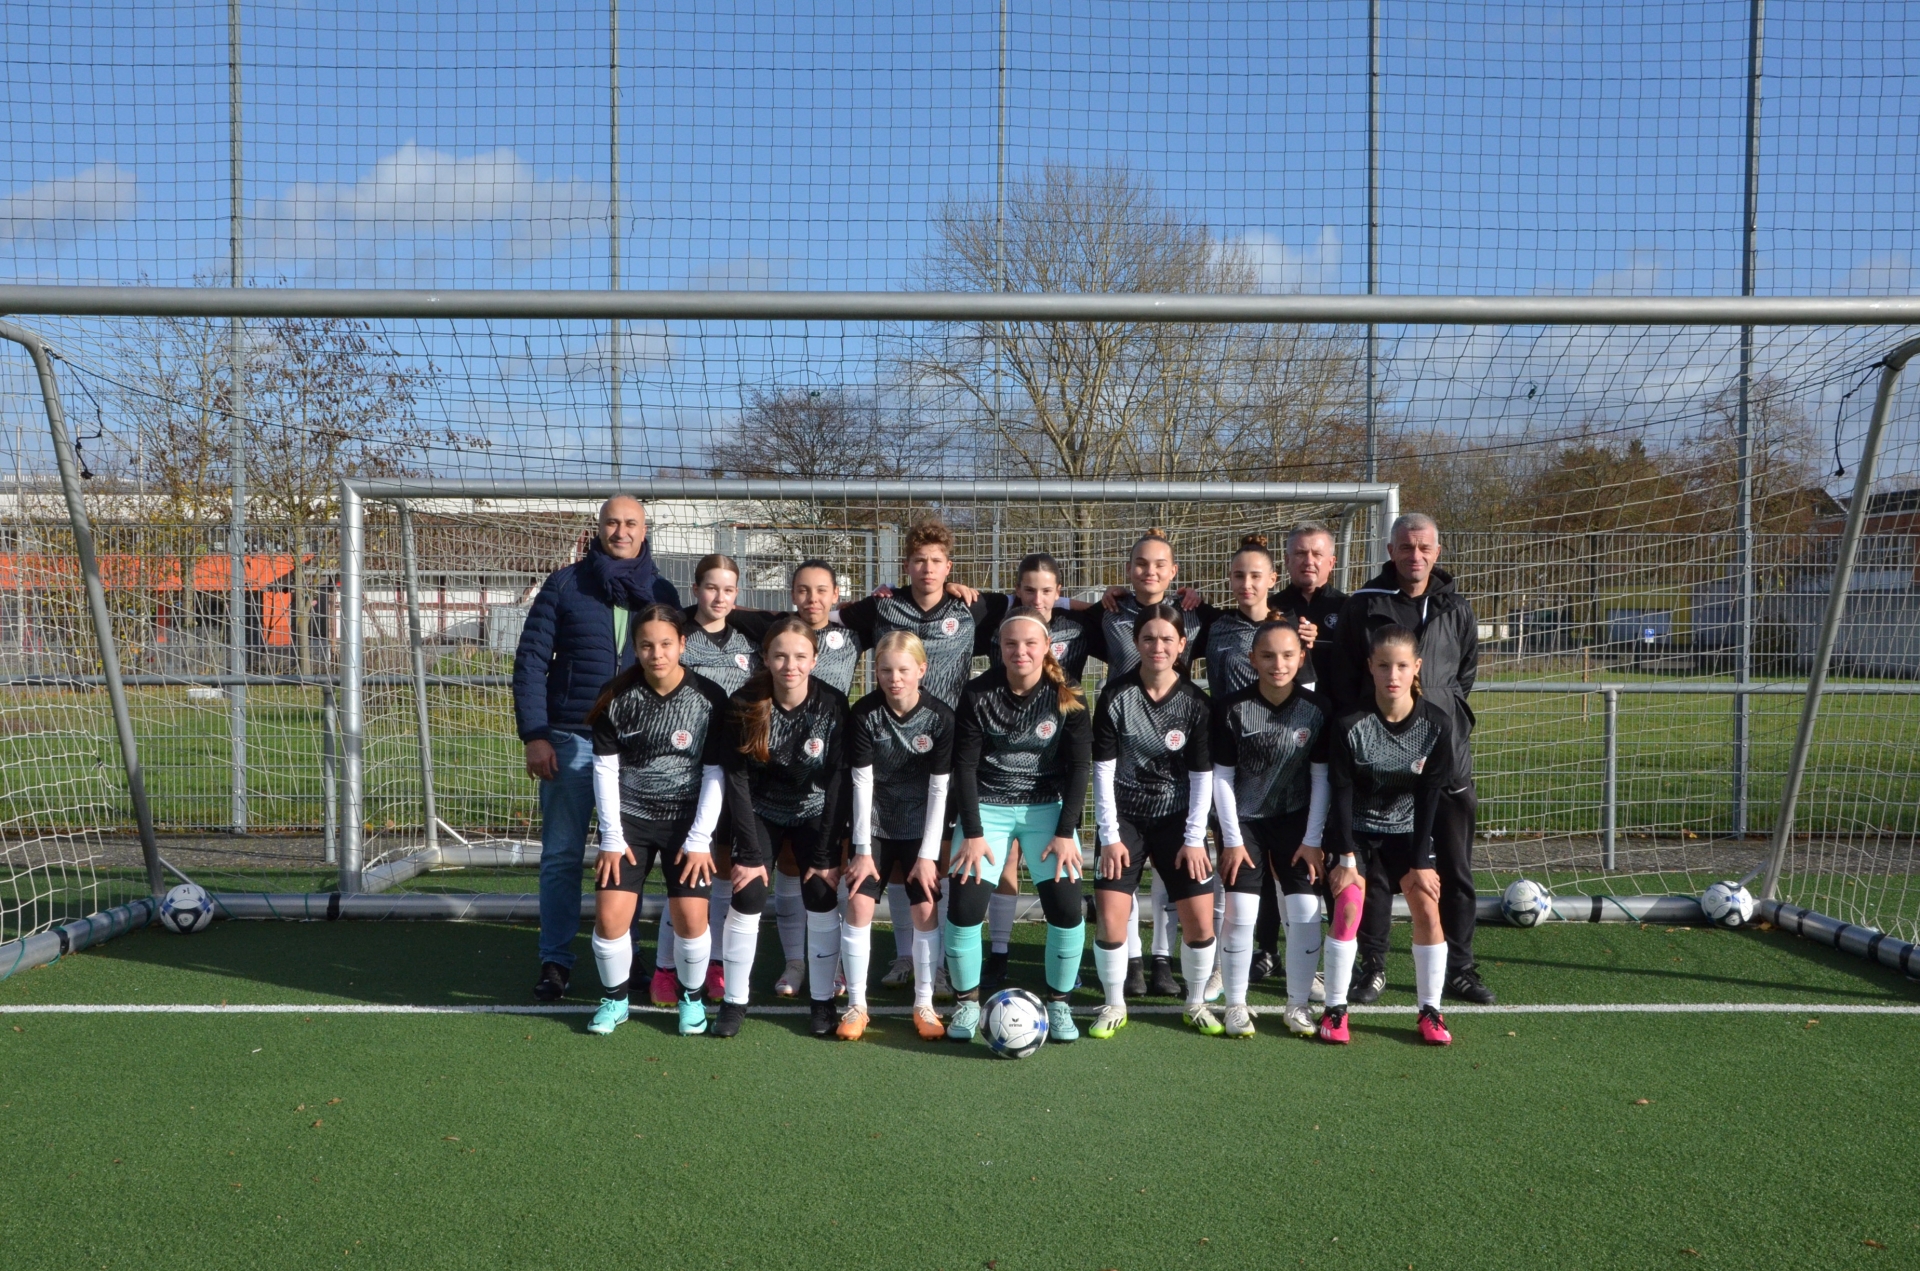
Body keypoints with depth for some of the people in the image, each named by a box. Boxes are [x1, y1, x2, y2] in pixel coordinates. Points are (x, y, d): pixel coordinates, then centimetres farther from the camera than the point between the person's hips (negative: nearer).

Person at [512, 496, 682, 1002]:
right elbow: (531, 659, 0)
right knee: (562, 855, 3)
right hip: (570, 739, -2)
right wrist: (533, 735, -8)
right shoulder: (564, 584, 2)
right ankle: (555, 961, 13)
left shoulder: (662, 593, 9)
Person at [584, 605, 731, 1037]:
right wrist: (612, 837, -6)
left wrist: (699, 839, -9)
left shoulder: (709, 698, -9)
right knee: (609, 915, -9)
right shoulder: (616, 696, -5)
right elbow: (605, 768, -2)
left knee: (690, 916, -11)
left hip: (687, 820, -1)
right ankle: (614, 999, 17)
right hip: (629, 815, 1)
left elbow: (715, 774, -6)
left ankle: (691, 998, 16)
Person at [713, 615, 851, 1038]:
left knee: (822, 899, -9)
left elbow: (837, 782, -17)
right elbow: (737, 780, -16)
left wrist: (827, 856, -17)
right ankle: (733, 1001, 7)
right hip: (761, 812, 0)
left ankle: (823, 1001, 7)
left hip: (815, 814, 0)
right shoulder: (744, 705, -20)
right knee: (747, 898, -9)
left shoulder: (832, 705, -21)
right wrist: (749, 853, -18)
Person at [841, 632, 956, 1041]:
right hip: (873, 825, 0)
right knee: (858, 904, -7)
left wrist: (928, 854, -12)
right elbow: (862, 782, -11)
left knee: (925, 908, -4)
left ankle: (924, 1004, 11)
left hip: (921, 827, 0)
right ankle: (856, 1004, 6)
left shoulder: (940, 717, -14)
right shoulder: (865, 713, -13)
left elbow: (940, 788, -11)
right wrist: (863, 849, -11)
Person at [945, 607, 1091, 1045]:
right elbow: (964, 765, -8)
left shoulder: (1066, 699, -7)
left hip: (1047, 807, 1)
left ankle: (1058, 1003, 11)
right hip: (986, 807, 0)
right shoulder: (978, 694, -9)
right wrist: (973, 834, -13)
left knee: (1067, 907, -11)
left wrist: (1065, 833, -11)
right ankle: (966, 1003, 10)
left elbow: (1076, 767, -5)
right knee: (963, 905, -12)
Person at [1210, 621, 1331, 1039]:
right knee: (1240, 913, -7)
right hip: (1244, 820, -1)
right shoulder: (1231, 708, -13)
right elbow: (1222, 777, -8)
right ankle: (1235, 1005, 10)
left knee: (1306, 911, -6)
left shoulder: (1316, 709, -8)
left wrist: (1312, 839, -5)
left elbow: (1321, 779, -2)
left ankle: (1298, 1004, 12)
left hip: (1296, 819, 2)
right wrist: (1232, 839, -9)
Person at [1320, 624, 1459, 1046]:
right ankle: (1335, 1009, -2)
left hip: (1408, 828, 2)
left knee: (1427, 909, -10)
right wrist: (1346, 856, -16)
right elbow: (1341, 792, -14)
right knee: (1348, 908, -15)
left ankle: (1430, 1010, 5)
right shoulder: (1350, 723, -20)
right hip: (1356, 827, -2)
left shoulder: (1437, 724, -15)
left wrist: (1420, 861, -9)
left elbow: (1429, 796, -9)